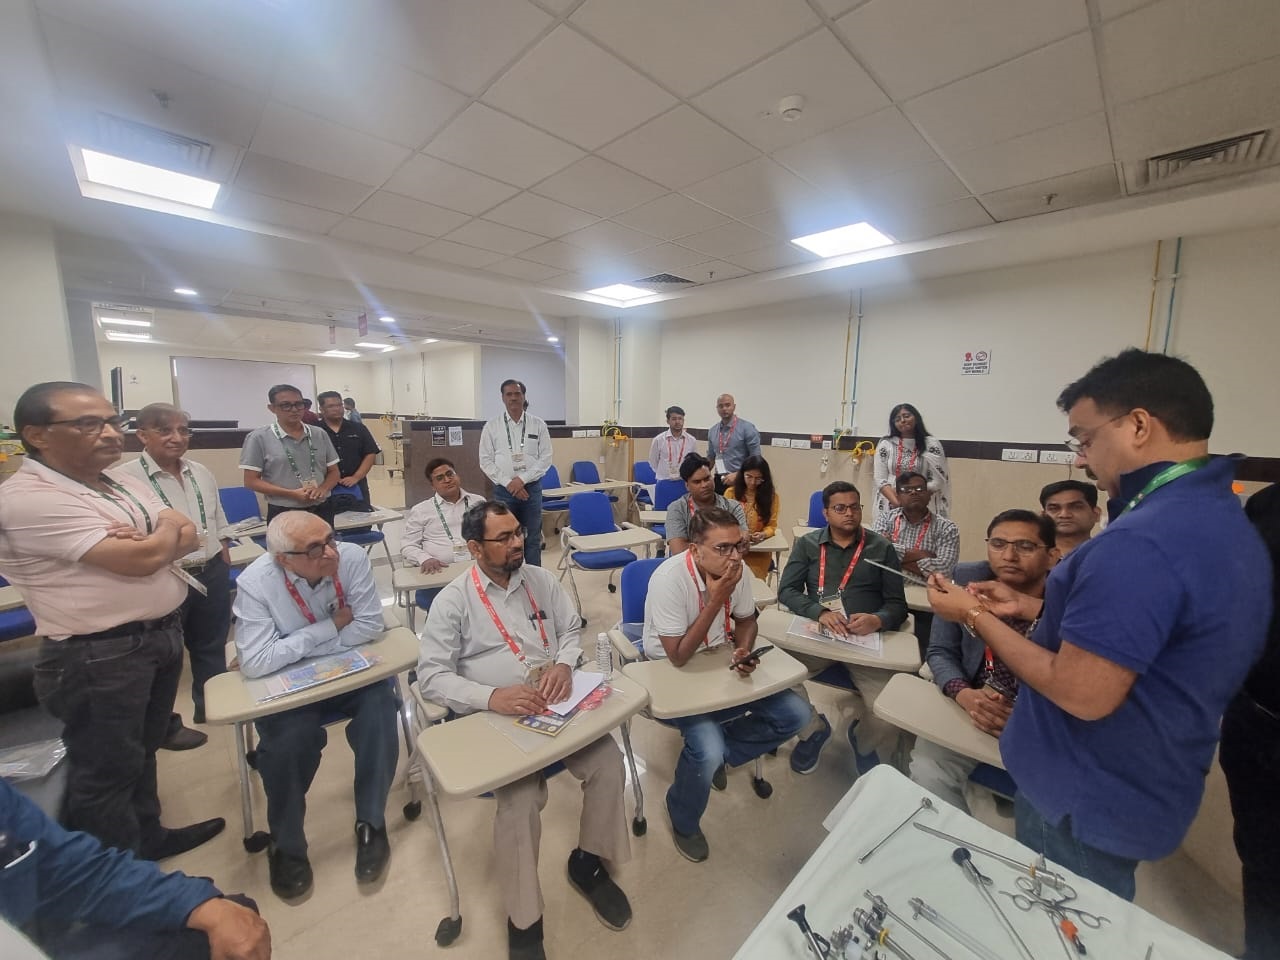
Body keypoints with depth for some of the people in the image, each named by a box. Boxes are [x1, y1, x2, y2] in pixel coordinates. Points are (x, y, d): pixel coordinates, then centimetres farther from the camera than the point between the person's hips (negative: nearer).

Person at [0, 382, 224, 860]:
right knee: (106, 772, 11)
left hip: (162, 635, 8)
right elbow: (142, 560, -25)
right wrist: (166, 530, -4)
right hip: (100, 657, -8)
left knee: (143, 749, 24)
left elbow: (189, 538, 5)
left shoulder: (126, 485, 8)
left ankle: (147, 835, 44)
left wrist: (147, 540, -15)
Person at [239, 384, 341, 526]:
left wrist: (322, 489, -11)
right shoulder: (259, 437, -3)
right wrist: (292, 494, -17)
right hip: (283, 514, -3)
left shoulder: (320, 434, 7)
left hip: (322, 511, 3)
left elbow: (334, 472, 11)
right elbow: (251, 481, -4)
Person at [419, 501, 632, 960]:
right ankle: (523, 921, 4)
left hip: (556, 702, 4)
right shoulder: (452, 601, -6)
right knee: (521, 799, -25)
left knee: (608, 763, -15)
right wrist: (491, 696, -26)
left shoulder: (541, 579, 6)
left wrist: (564, 663, -13)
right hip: (496, 715, -3)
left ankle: (588, 863, 14)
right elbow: (430, 674, -11)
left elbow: (572, 630, 10)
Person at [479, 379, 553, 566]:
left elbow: (546, 458, -1)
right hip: (503, 490, 0)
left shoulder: (538, 424, 2)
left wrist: (522, 479, -12)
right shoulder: (491, 426, 2)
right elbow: (486, 461, 0)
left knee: (533, 540, 8)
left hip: (532, 488, 0)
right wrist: (508, 483, -11)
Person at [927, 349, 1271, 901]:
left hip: (1084, 805, -9)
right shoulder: (1227, 523, 3)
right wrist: (1032, 608, 7)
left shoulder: (1141, 542, -31)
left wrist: (976, 617, -19)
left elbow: (1081, 694, -29)